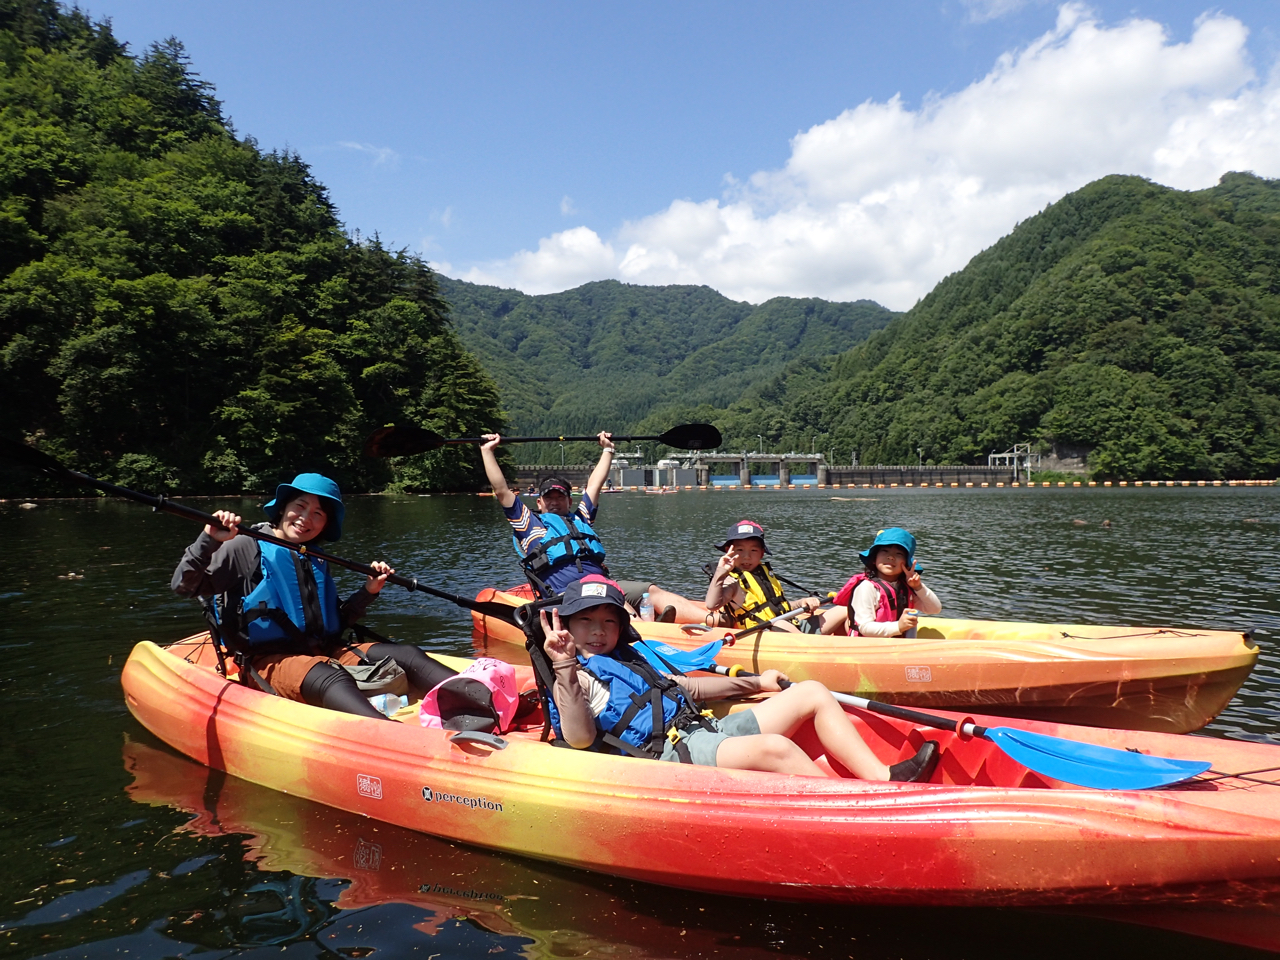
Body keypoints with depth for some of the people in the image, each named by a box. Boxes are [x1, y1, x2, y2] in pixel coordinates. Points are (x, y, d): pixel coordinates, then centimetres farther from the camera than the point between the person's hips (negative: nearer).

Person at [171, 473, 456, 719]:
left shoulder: (316, 562, 20)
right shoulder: (246, 549, 0)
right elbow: (183, 585, -8)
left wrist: (367, 592, 11)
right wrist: (209, 540, -22)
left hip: (323, 652, 7)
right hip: (269, 661, -7)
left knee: (406, 655, -13)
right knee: (332, 678, -39)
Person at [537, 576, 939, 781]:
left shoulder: (630, 659, 26)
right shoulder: (574, 678, 1)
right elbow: (580, 739, -19)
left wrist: (756, 683, 35)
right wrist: (564, 668, -31)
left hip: (706, 729, 10)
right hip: (669, 752, -10)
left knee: (811, 694, 4)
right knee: (776, 748, -34)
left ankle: (883, 778, -12)